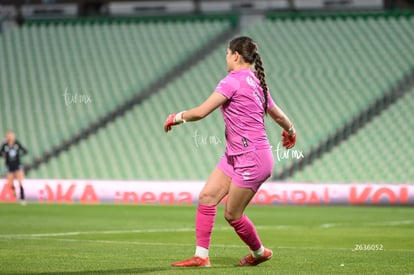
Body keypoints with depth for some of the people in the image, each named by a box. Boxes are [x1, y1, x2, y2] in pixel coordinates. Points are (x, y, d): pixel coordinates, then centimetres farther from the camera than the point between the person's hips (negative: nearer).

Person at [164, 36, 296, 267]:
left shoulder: (233, 81, -16)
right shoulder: (256, 82, 11)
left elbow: (201, 112, -20)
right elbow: (278, 115, 24)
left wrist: (177, 117, -2)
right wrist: (291, 131, 44)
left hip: (252, 160, -9)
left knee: (232, 215, 3)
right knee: (207, 197, 2)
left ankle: (260, 252, 26)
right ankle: (201, 256, 3)